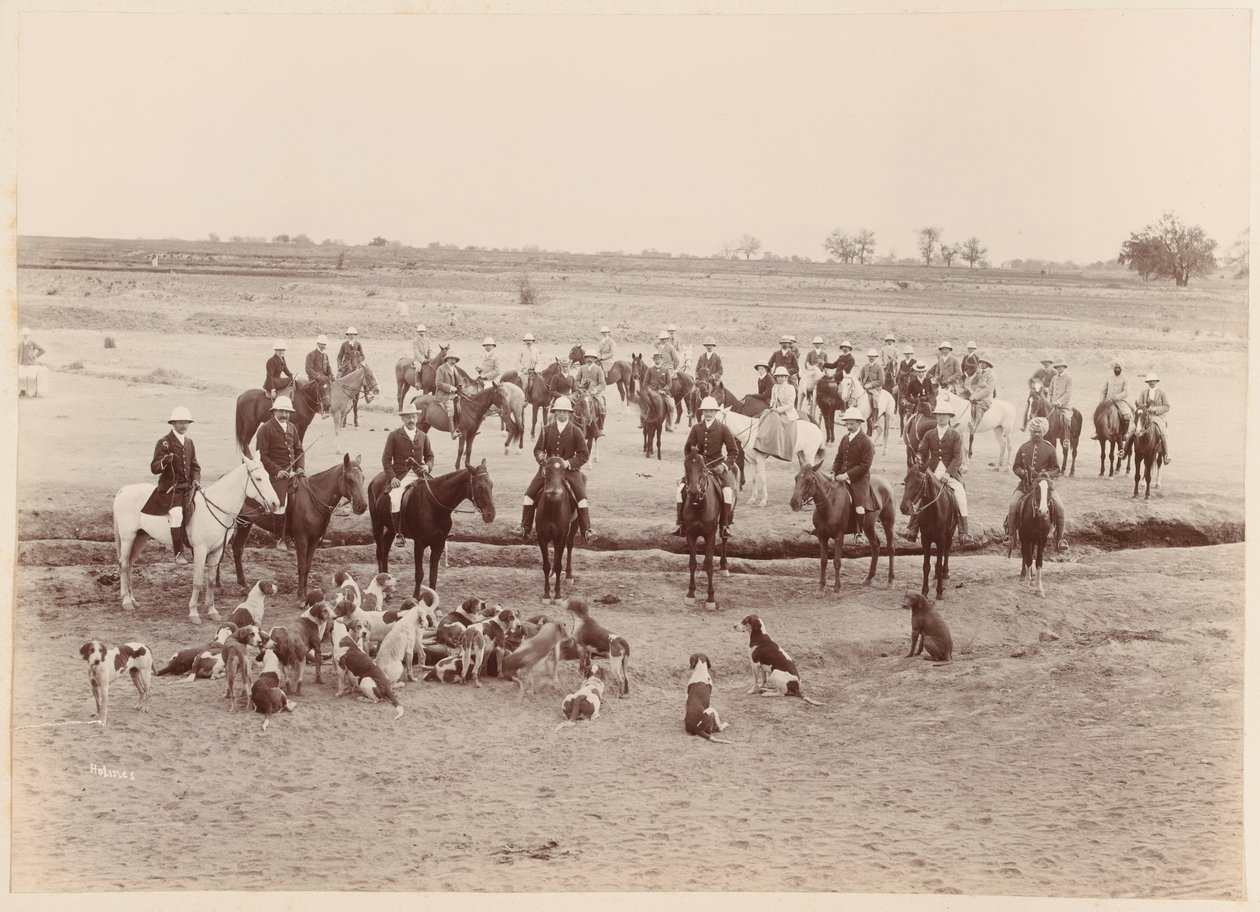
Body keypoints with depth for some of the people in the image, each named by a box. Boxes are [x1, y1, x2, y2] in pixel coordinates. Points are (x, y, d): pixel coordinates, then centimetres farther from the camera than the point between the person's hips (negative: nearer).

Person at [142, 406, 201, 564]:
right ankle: (178, 553, -22)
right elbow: (154, 468, -7)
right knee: (177, 513, -28)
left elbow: (194, 466, 21)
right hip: (169, 487, -7)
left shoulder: (189, 442, 15)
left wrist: (196, 480, 2)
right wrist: (165, 460, -28)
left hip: (187, 486, 7)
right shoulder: (164, 442, -4)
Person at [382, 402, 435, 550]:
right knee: (394, 499, -29)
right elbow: (386, 458, 2)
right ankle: (398, 534, -17)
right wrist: (392, 477, -11)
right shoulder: (394, 435, 5)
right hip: (401, 475, -3)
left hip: (419, 475, 3)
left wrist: (427, 466, -1)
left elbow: (429, 456, 23)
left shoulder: (423, 436, 16)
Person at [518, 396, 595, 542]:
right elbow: (538, 449, 10)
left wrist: (568, 463, -17)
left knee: (581, 496, -20)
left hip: (569, 468, -2)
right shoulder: (547, 430, 5)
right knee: (530, 494, -7)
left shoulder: (575, 431, -1)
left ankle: (586, 531, -16)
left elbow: (583, 454, -2)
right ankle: (525, 528, 3)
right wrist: (541, 456, -15)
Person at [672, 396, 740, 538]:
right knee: (681, 488, -18)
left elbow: (733, 451, 1)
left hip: (717, 466, -2)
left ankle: (725, 525, -15)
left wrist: (725, 465, -12)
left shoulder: (723, 428, -2)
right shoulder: (696, 428, 5)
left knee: (728, 490, -28)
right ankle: (681, 525, -8)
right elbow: (688, 448, 14)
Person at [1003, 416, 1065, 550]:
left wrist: (1047, 475, -15)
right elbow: (1016, 466, 9)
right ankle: (1010, 535, -4)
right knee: (1013, 504, -20)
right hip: (1026, 483, 1)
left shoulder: (1049, 449, 2)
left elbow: (1056, 469, 6)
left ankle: (1059, 539, -6)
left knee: (1059, 507, -18)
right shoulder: (1023, 447, 6)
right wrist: (1023, 473, -12)